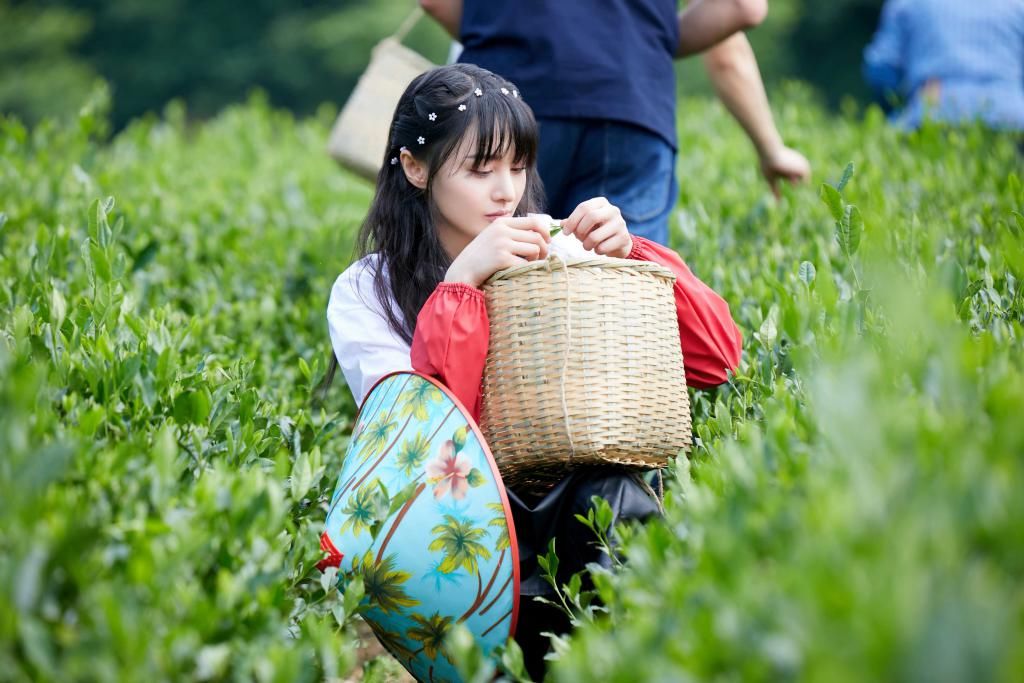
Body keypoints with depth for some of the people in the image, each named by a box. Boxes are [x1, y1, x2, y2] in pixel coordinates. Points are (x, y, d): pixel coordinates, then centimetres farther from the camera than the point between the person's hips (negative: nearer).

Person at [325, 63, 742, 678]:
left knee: (609, 495, -32)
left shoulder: (561, 255, 10)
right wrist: (462, 281, -17)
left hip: (579, 506, 2)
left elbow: (716, 358, 3)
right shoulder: (366, 292, 3)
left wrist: (629, 254, -9)